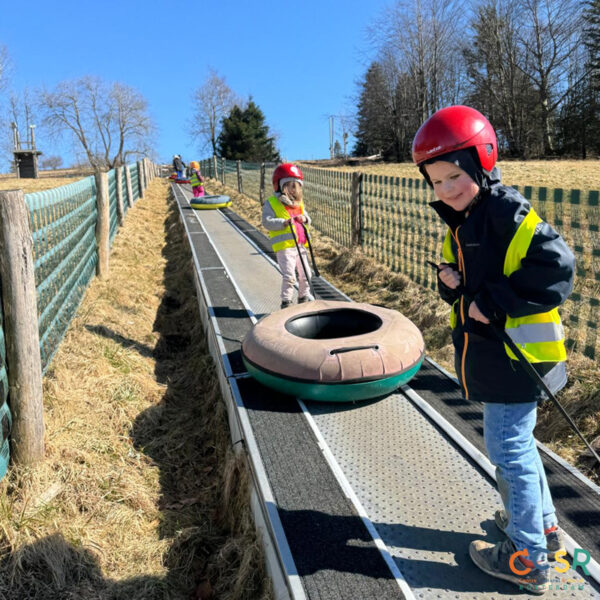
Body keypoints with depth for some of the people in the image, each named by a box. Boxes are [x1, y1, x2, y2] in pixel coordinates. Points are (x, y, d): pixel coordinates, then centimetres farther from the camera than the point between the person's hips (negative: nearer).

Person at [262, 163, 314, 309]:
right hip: (284, 246, -7)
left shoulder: (298, 202, 17)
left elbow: (307, 219, 20)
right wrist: (284, 222, -26)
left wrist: (304, 218, -5)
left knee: (305, 274, 14)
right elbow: (267, 222, -13)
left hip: (300, 245, 7)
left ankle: (304, 297, 34)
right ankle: (286, 302, 3)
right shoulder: (271, 203, -3)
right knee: (289, 276, -11)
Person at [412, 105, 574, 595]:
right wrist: (451, 283, -6)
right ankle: (543, 525, 43)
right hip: (491, 354, 10)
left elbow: (556, 268, -26)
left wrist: (493, 302, -24)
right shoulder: (462, 219, 10)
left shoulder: (509, 213, -18)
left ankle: (527, 558, 21)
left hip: (516, 354, -10)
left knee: (509, 448, 2)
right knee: (514, 441, 23)